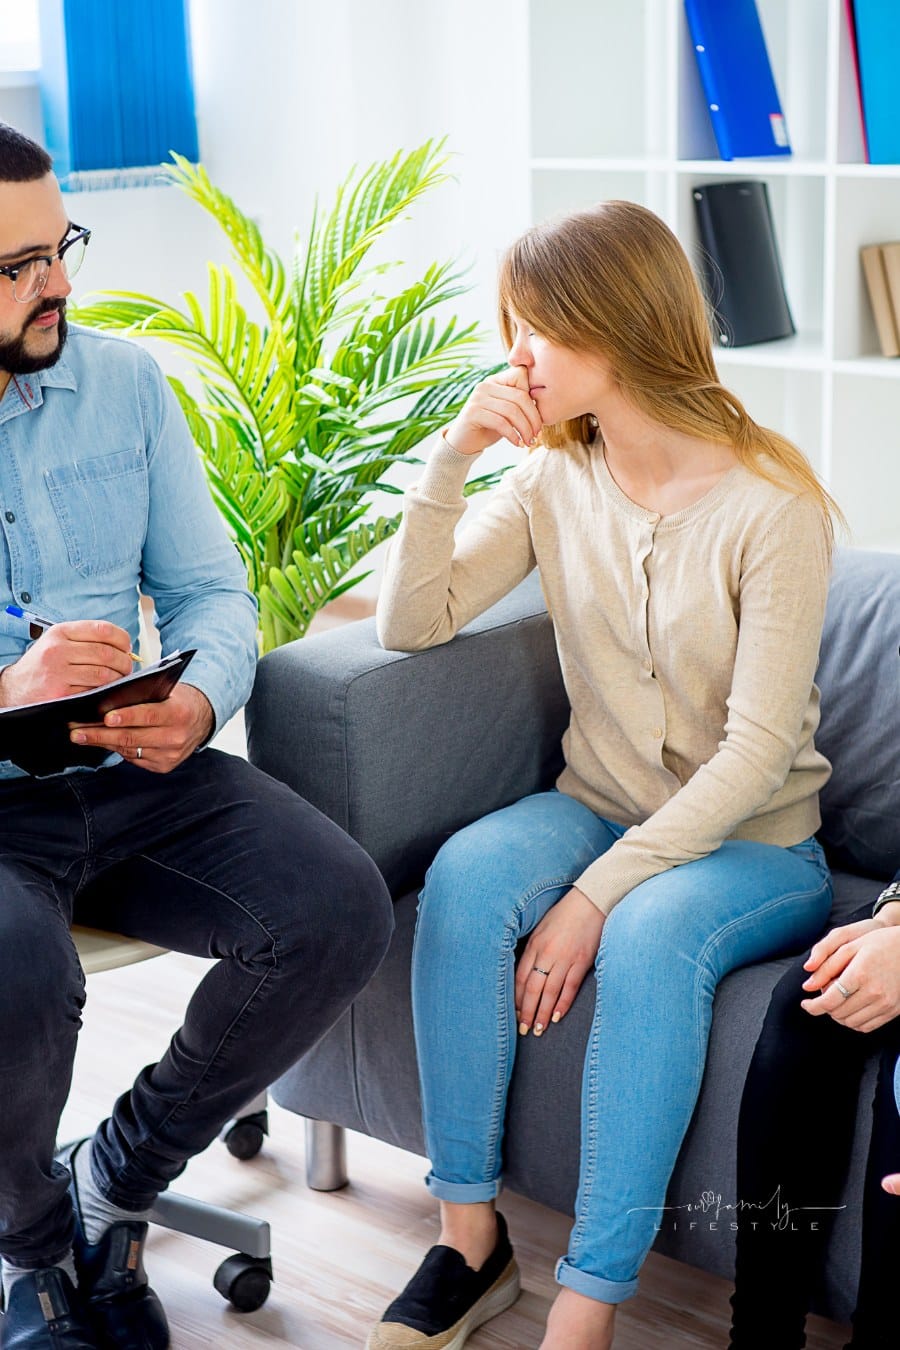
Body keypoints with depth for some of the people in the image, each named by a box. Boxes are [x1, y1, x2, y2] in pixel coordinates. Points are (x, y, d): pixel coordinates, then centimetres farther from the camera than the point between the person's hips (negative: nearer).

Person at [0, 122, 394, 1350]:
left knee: (340, 910, -19)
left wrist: (199, 703, -13)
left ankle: (119, 1177, 6)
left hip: (136, 780, 4)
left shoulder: (124, 384, 8)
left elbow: (208, 589, 9)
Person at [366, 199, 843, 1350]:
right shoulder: (555, 480, 2)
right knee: (465, 873, -27)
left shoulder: (771, 509, -16)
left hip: (754, 845, -4)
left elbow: (755, 755, -19)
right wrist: (449, 459, -12)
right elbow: (412, 626, 0)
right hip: (600, 810, 5)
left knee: (650, 935, -36)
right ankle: (469, 1239, -19)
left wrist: (598, 894, -25)